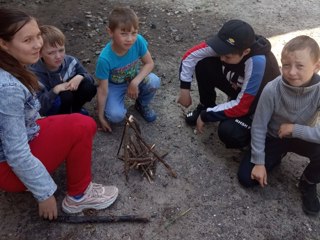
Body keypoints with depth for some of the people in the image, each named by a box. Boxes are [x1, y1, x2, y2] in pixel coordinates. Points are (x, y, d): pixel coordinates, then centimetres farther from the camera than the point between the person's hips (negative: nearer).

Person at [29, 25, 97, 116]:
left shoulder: (70, 61, -15)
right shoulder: (35, 74, -27)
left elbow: (90, 78, -5)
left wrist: (80, 77, -28)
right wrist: (55, 90, -40)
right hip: (47, 112, -4)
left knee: (89, 87, -20)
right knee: (66, 96, -35)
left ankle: (75, 109, 8)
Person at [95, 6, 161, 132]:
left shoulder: (138, 41, -28)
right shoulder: (105, 58, -34)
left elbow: (149, 63, -12)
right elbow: (103, 90, -23)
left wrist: (135, 82, -27)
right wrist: (101, 117, -13)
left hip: (133, 78, 3)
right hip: (114, 85, -3)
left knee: (154, 81, -27)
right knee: (115, 116, -26)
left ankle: (142, 105, 5)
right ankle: (117, 104, 12)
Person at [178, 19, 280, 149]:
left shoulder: (258, 62, -39)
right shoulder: (225, 43, -23)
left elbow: (241, 107, -32)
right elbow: (191, 55, -11)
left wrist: (206, 116, -24)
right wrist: (184, 89, -14)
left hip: (258, 104, -6)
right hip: (238, 87, 6)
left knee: (228, 132, -33)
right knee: (203, 64, -13)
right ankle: (206, 107, 10)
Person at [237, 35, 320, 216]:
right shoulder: (272, 90, -29)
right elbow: (259, 126, -17)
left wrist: (295, 129, -31)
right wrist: (259, 162, -14)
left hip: (302, 138, 0)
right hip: (272, 138, 0)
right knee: (247, 178, -11)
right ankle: (277, 156, 19)